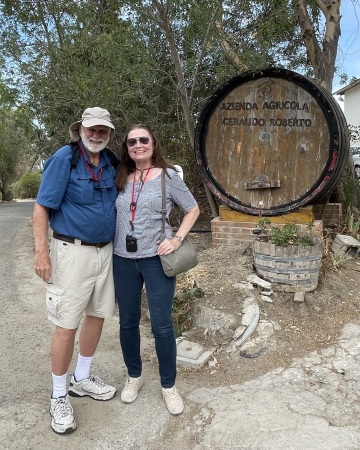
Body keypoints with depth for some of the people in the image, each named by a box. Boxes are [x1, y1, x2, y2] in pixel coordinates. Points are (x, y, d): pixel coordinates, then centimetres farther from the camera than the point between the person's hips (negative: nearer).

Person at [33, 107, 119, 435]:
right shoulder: (64, 158, -11)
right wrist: (42, 251, -18)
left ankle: (81, 379, 34)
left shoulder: (110, 162, 7)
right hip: (73, 251, -6)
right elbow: (42, 207, -12)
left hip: (105, 251, 7)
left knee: (97, 315, 14)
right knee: (66, 325, 0)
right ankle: (59, 396, 20)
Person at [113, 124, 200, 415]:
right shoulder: (121, 178, 7)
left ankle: (169, 386, 24)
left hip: (156, 259, -3)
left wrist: (177, 239, -9)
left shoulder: (168, 176, -4)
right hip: (123, 259, 4)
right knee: (128, 322, 14)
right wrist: (110, 246, 3)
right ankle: (134, 377, 36)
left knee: (162, 325, 3)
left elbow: (193, 209, 3)